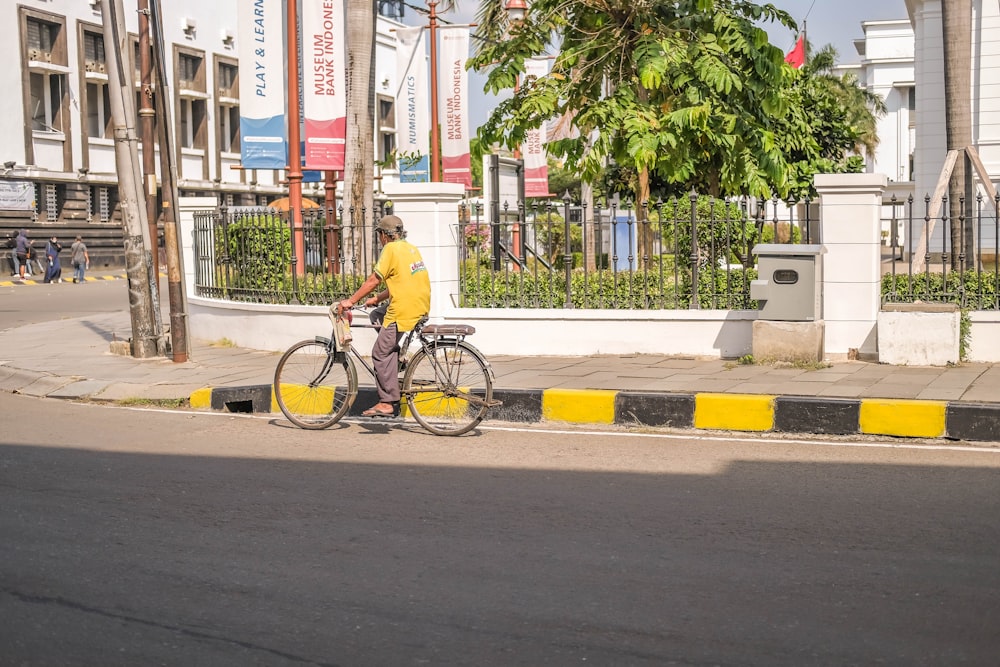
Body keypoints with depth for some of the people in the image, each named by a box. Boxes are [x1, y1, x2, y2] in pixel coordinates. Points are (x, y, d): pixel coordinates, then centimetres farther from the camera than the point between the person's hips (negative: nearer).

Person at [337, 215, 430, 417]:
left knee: (381, 354, -1)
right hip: (421, 308, 9)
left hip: (403, 313, -9)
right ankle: (396, 364, 23)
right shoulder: (411, 248, 16)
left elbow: (373, 280, -9)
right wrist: (377, 299, 26)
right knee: (377, 315, 27)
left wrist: (350, 301, -2)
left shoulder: (391, 249, -9)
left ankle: (388, 403, -1)